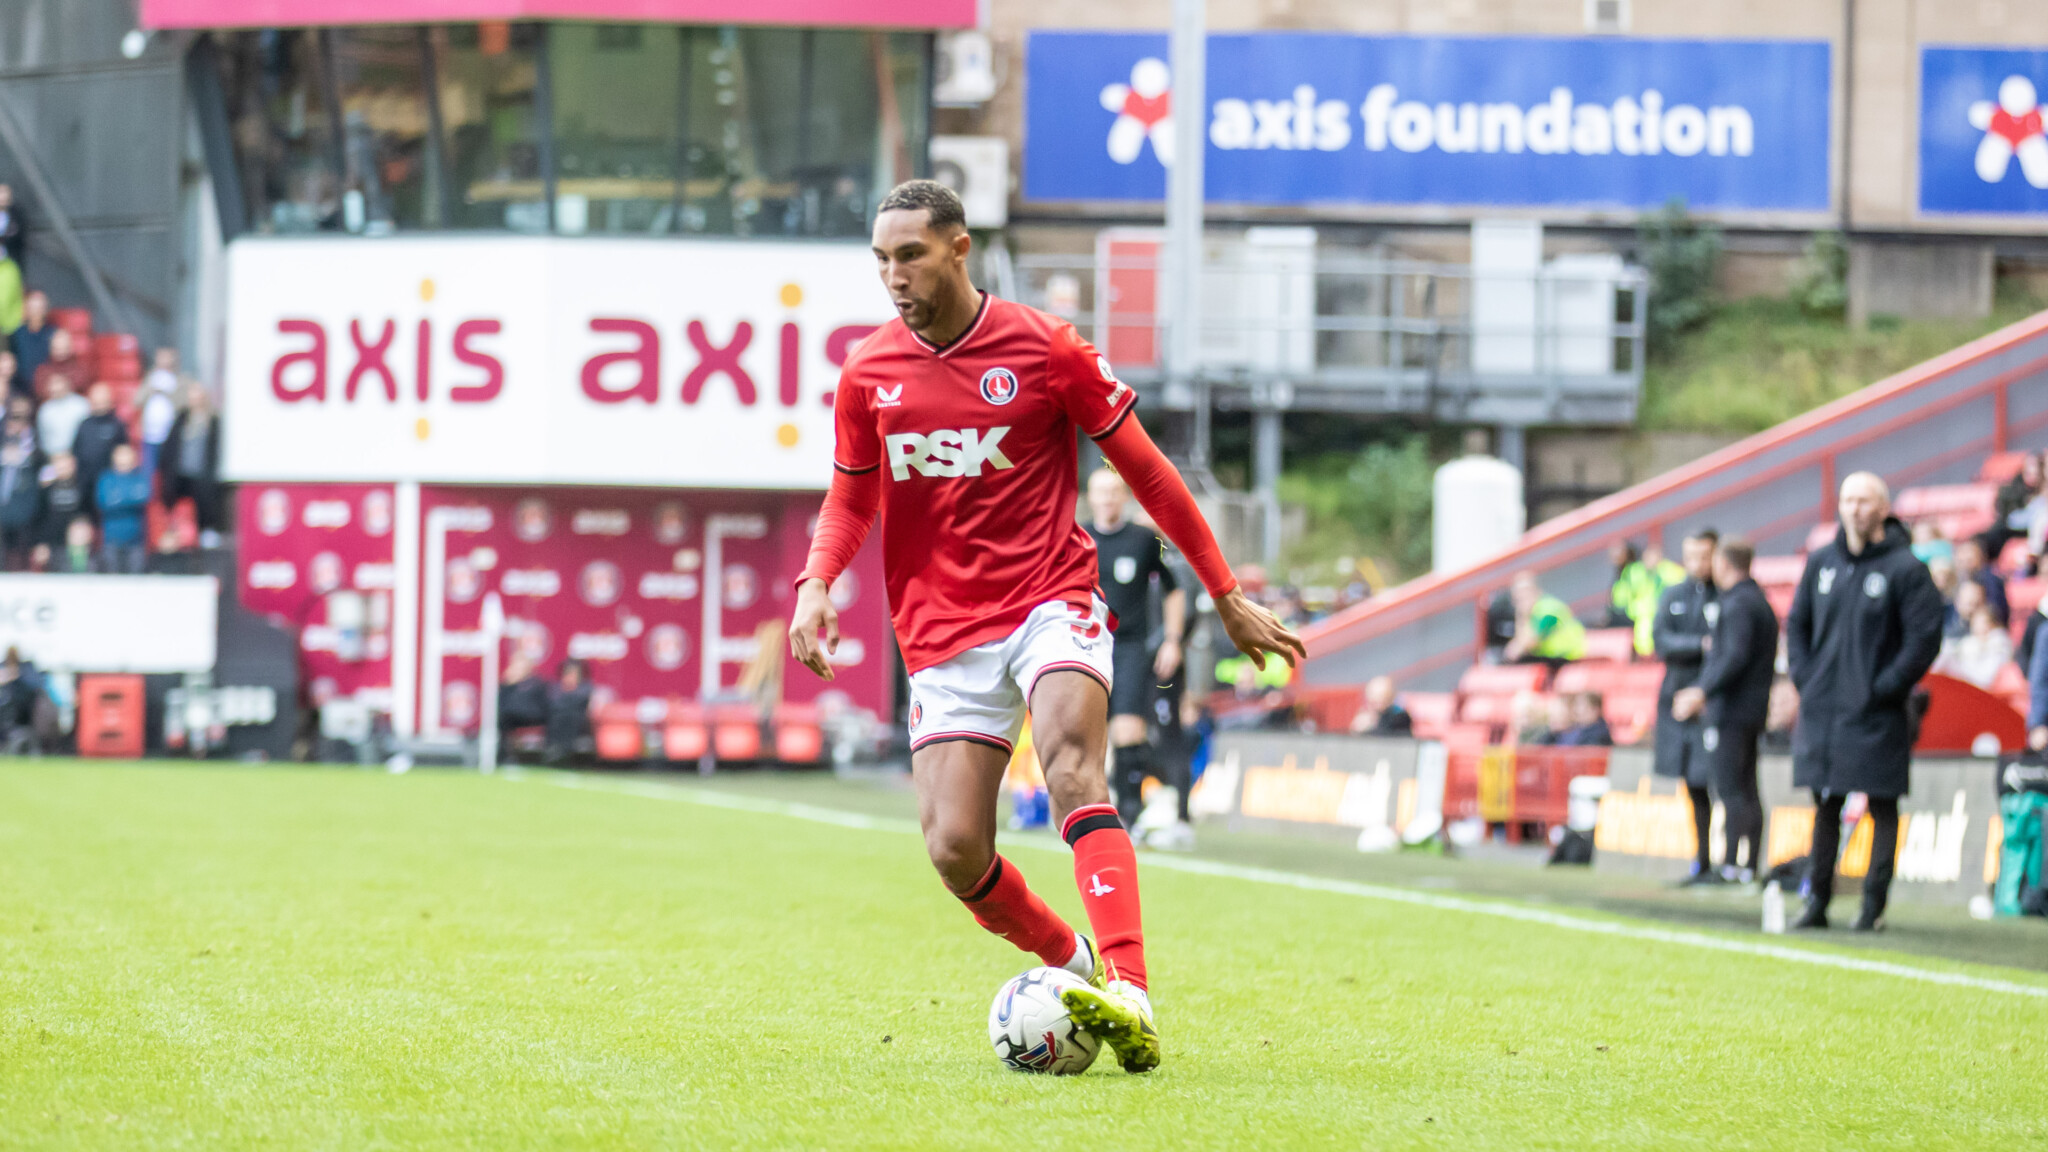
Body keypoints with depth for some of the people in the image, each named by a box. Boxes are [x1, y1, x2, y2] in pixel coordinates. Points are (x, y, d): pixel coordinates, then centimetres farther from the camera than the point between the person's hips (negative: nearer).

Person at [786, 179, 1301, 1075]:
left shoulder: (1044, 348, -3)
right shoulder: (869, 371, 6)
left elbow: (1144, 469, 5)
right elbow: (851, 499, 17)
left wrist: (1228, 597, 8)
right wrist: (815, 583, -5)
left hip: (1050, 604, -3)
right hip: (942, 633, 3)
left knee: (1071, 769, -30)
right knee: (955, 851, -10)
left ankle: (1128, 998, -42)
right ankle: (1069, 961, 19)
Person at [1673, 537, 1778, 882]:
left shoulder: (1737, 605, -13)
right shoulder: (1761, 603, 18)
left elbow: (1736, 656, -23)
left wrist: (1703, 692, -29)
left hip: (1728, 711, -10)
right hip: (1752, 713, 10)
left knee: (1731, 791, -11)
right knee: (1747, 792, 10)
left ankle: (1731, 863, -15)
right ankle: (1750, 864, 10)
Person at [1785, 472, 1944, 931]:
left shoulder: (1905, 568, -7)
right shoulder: (1821, 562, 9)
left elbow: (1924, 638, -9)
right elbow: (1797, 623, 17)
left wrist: (1884, 688, -12)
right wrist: (1805, 678, 5)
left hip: (1877, 716, -5)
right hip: (1821, 711, 5)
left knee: (1882, 808, 1)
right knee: (1825, 806, 8)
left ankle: (1874, 902, 4)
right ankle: (1817, 899, 14)